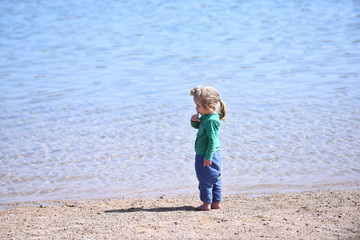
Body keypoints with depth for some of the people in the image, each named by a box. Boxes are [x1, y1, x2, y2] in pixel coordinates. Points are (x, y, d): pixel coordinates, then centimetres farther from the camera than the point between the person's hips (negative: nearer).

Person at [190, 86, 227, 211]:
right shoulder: (205, 117, 6)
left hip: (206, 156, -10)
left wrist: (208, 157, -23)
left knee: (205, 180, 1)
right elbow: (196, 126, 21)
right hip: (213, 155, 10)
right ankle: (216, 202, 23)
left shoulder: (211, 120, -24)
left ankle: (207, 203, 9)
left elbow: (212, 140, -25)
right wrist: (194, 120, -3)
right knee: (215, 180, 15)